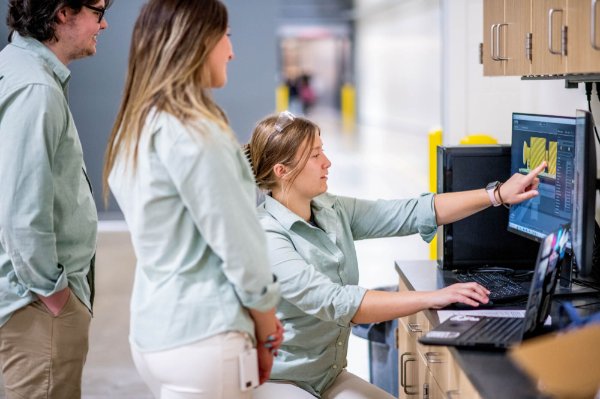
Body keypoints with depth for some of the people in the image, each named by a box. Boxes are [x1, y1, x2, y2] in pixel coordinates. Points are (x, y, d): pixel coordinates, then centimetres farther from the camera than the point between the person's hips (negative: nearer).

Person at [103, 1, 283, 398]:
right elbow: (240, 248, -16)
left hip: (154, 332, 9)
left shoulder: (137, 128, 9)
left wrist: (259, 320, 10)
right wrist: (267, 334, -1)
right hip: (201, 342, -9)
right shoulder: (195, 134, -18)